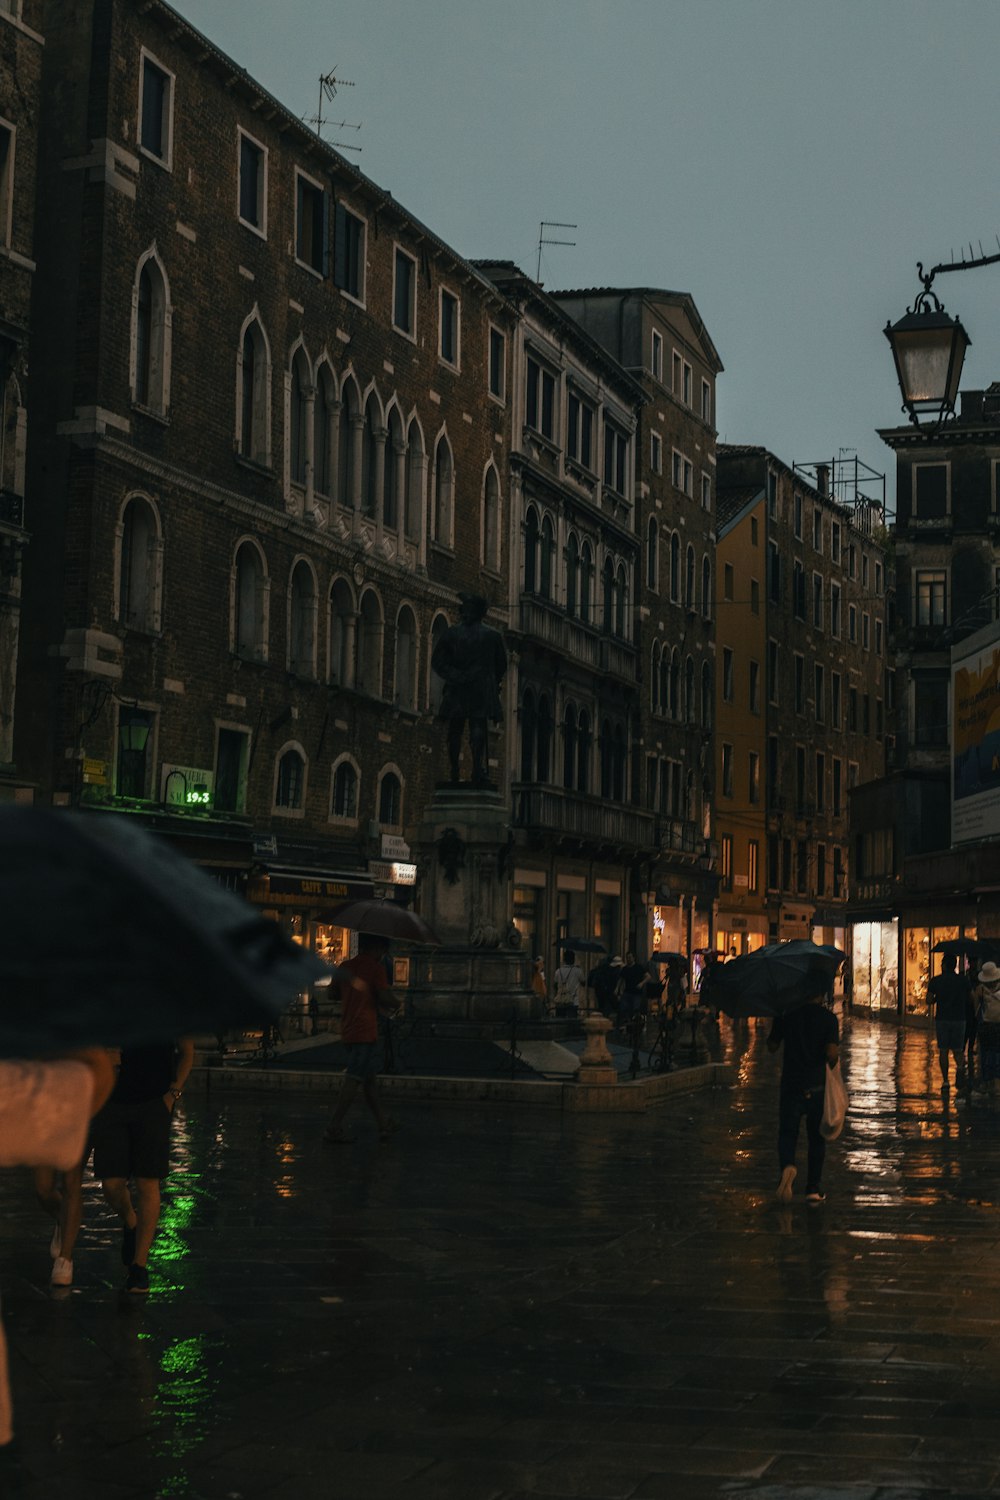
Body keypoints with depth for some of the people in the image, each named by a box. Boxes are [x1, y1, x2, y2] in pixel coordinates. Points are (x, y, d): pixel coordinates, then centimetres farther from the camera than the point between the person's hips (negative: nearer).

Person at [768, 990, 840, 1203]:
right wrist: (831, 1065, 6)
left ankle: (787, 1165, -26)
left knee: (787, 1133, 6)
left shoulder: (787, 1015, -1)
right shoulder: (828, 1018, -7)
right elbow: (832, 1053, -16)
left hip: (791, 1084, 1)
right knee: (816, 1138, 13)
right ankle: (813, 1188, 15)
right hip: (817, 1086, -1)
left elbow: (772, 1046, 7)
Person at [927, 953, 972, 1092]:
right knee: (957, 1050, 9)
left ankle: (945, 1081, 4)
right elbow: (969, 998, 5)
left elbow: (929, 1001, -4)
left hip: (941, 1018, -1)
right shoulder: (963, 980, 1)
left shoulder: (936, 981, -3)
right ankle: (960, 1066, -22)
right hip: (959, 1018, 1)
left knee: (943, 1051, 7)